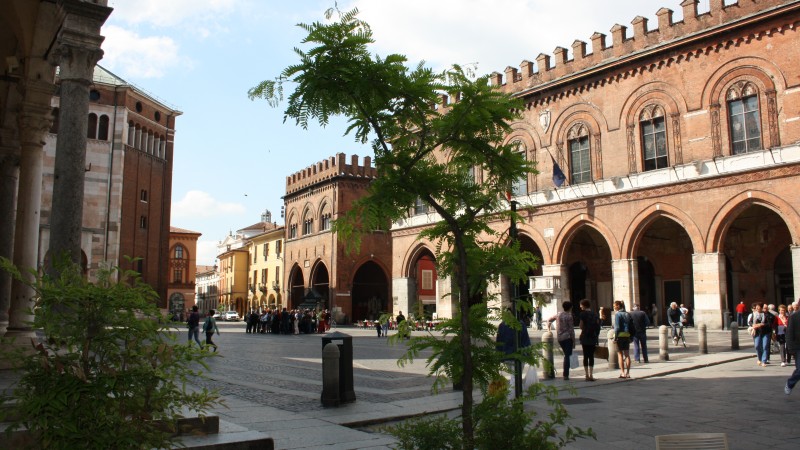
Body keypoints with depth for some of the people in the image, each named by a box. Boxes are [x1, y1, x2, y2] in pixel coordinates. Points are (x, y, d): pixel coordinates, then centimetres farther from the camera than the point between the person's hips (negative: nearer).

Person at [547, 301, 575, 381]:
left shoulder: (558, 315, 8)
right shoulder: (569, 316, -11)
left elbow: (549, 320, 20)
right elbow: (571, 330, -12)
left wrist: (548, 329, 34)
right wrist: (574, 341, -6)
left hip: (559, 338, 6)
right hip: (567, 337, -6)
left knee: (566, 354, 20)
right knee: (568, 356, -2)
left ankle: (566, 374, 21)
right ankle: (566, 375, -4)